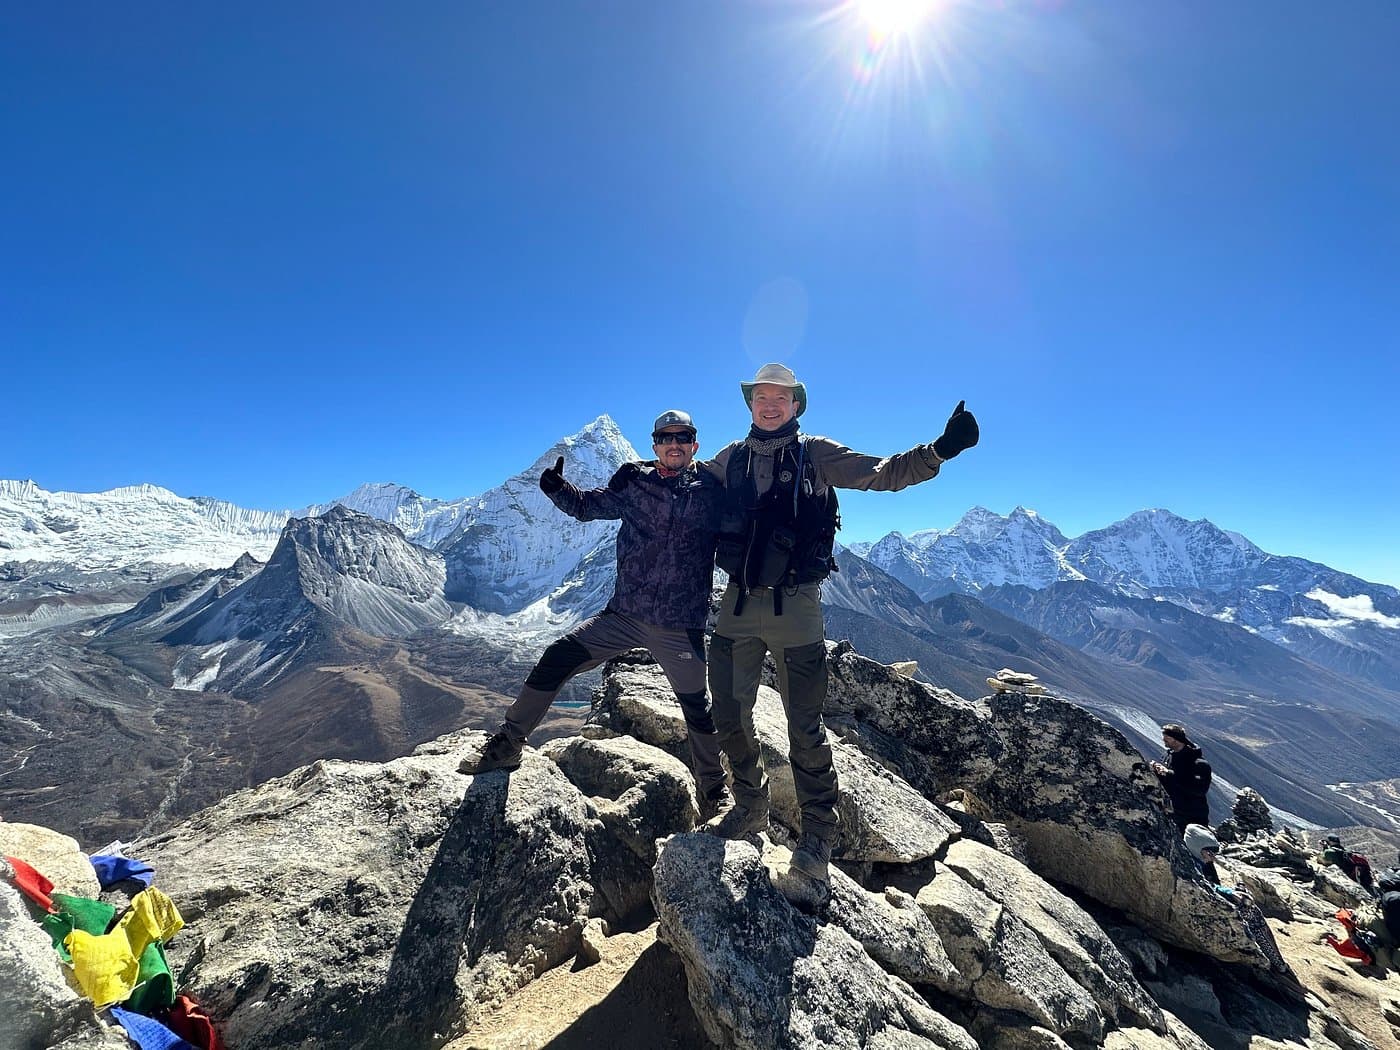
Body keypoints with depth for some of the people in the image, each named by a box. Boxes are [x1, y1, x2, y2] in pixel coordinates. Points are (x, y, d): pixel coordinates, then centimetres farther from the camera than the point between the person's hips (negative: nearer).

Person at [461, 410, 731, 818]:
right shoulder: (635, 482, 3)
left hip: (680, 627, -1)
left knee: (697, 707, 8)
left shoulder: (712, 490, -1)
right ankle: (506, 746, 12)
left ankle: (713, 791, 33)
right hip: (624, 615, 2)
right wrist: (557, 488, -7)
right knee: (556, 659, -7)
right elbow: (586, 506, 12)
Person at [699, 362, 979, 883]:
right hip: (738, 604, 4)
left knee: (805, 726, 1)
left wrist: (940, 450, -20)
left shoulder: (816, 456, 1)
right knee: (729, 713, 12)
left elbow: (883, 473, -6)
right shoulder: (730, 459, 9)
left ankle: (817, 835, 21)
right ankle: (750, 807, 35)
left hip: (794, 605, -3)